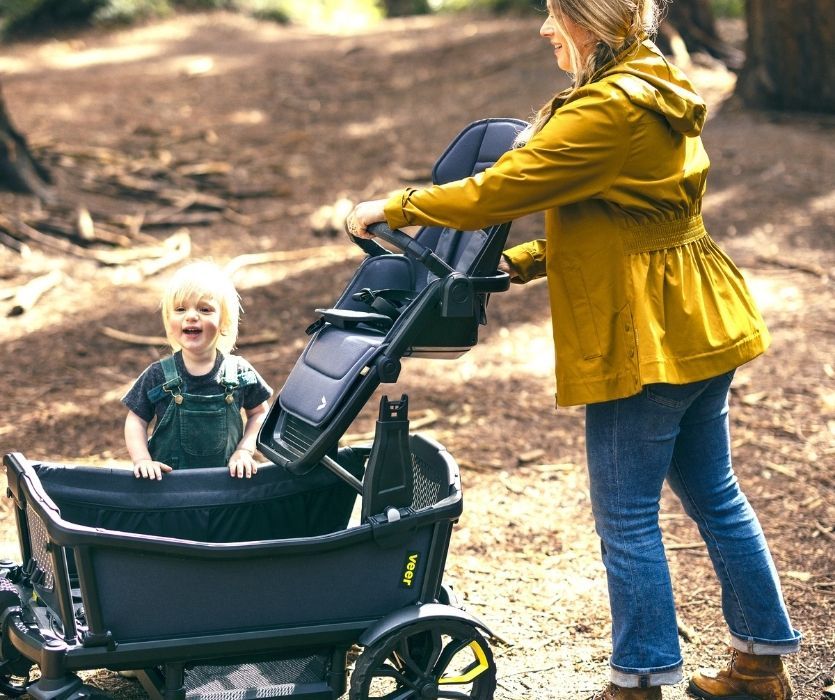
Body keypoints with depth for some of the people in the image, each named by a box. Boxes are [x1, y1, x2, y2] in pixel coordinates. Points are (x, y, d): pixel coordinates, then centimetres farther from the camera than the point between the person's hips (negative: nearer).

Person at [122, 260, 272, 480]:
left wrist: (245, 450, -3)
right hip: (167, 479, -1)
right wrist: (142, 459, -11)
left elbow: (259, 413, 9)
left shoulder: (240, 373, -4)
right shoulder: (157, 376, -5)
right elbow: (136, 420, 3)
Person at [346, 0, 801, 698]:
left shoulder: (608, 110, -19)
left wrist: (394, 208, -8)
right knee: (713, 495, 18)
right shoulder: (656, 94, 13)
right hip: (701, 325, 10)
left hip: (646, 338, -10)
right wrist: (524, 262, 11)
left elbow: (498, 189, -20)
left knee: (627, 516, 1)